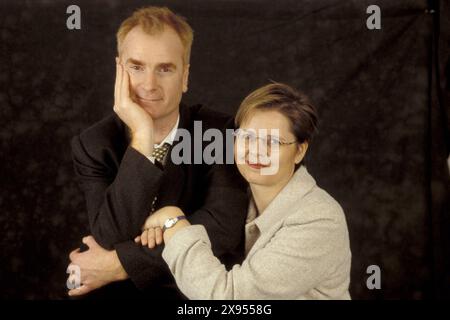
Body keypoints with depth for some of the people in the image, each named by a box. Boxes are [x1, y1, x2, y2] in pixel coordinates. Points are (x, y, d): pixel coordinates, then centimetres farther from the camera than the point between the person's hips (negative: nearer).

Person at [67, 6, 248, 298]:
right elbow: (114, 239, -16)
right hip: (122, 292, 1)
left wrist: (118, 264, -19)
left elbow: (223, 231, -18)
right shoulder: (93, 145, -4)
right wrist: (141, 138, -22)